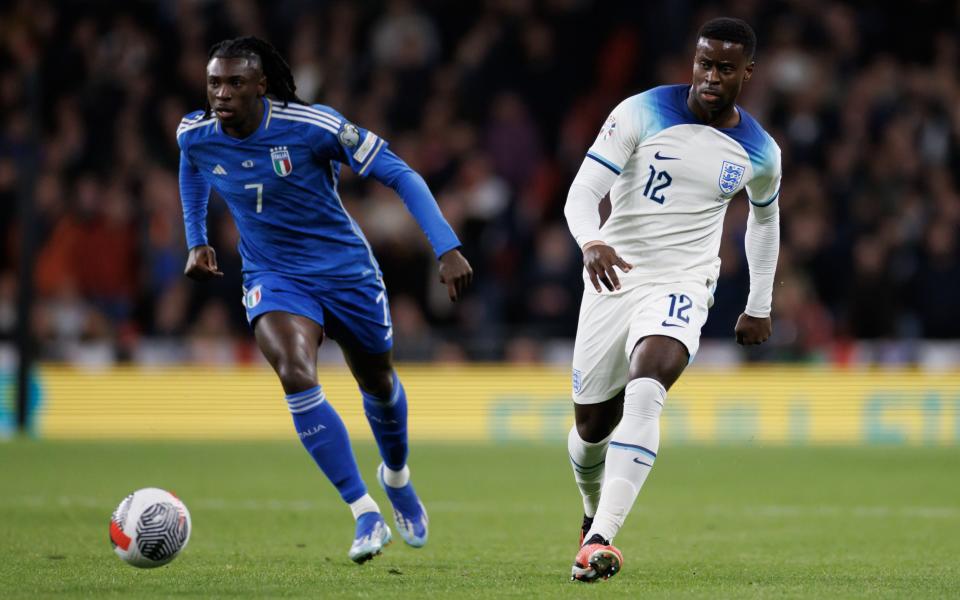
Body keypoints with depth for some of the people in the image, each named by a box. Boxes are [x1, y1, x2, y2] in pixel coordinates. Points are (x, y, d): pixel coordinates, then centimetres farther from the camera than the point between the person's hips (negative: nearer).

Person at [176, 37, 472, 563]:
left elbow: (399, 174, -19)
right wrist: (197, 241, 14)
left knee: (378, 384, 17)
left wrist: (446, 248, -26)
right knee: (295, 376, -26)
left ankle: (396, 476, 52)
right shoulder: (195, 136, -12)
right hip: (273, 278, 1)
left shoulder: (313, 126, -25)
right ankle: (366, 516, -20)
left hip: (345, 271, -1)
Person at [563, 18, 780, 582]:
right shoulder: (643, 113, -7)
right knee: (592, 424, 9)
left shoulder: (759, 152, 2)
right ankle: (594, 514, 43)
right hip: (614, 278, 1)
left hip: (682, 286, -1)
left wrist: (760, 306, 26)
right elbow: (582, 193, -14)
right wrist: (592, 243, -36)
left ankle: (599, 540, -36)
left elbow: (765, 217, 23)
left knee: (644, 391, -29)